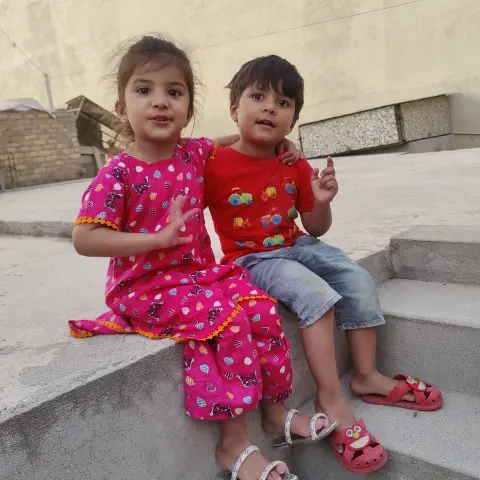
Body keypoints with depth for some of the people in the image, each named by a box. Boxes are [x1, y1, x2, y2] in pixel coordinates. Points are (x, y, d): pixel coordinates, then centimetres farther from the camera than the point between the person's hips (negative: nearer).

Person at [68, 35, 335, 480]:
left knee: (261, 308, -12)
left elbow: (222, 143, 27)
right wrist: (160, 237, -25)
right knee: (227, 320, -26)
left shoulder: (194, 153, 3)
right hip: (148, 285, -6)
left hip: (202, 271, 6)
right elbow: (84, 239, -20)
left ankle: (275, 410, 8)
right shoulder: (119, 173, -14)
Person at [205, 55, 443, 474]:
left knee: (359, 280, -8)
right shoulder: (216, 165, -13)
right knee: (317, 294, -29)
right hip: (252, 259, -6)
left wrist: (322, 201, -12)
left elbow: (316, 228, 8)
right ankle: (331, 399, -17)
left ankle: (367, 376, 9)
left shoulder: (296, 167, 3)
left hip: (297, 246, 6)